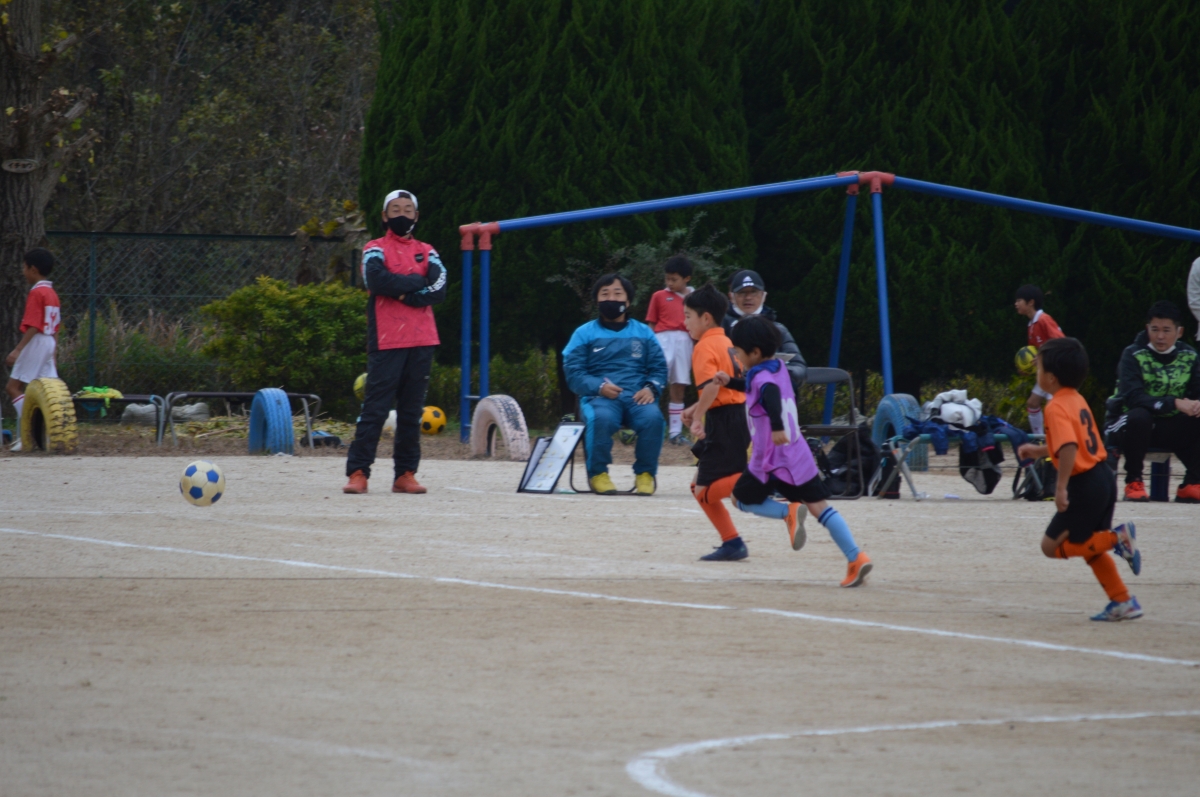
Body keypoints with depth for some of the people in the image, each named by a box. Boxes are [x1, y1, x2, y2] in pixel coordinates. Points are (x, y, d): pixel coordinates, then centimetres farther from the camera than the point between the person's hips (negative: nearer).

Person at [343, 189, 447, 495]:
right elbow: (379, 280, -16)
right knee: (375, 409, -9)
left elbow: (439, 289, 0)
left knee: (412, 411, 5)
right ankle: (357, 472, -9)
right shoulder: (375, 249, 5)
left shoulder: (427, 252, 16)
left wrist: (404, 294, -11)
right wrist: (417, 281, -6)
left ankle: (405, 474, 8)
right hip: (386, 341, -4)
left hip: (421, 341, 4)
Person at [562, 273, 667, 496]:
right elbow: (574, 373, 4)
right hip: (599, 396, -1)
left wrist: (651, 389, -10)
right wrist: (599, 386, -15)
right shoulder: (584, 334, 14)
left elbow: (659, 368, 13)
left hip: (637, 397, 1)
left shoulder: (644, 333, 20)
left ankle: (645, 473, -16)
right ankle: (598, 474, -18)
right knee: (602, 418, -37)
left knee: (653, 417, -33)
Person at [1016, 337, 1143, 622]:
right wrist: (1040, 451, 26)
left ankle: (1118, 537, -10)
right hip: (1104, 478, 9)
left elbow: (1069, 448, -31)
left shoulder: (1057, 408, -17)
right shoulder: (1077, 400, 13)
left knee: (1053, 546, 1)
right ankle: (1123, 602, 20)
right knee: (1089, 546, 21)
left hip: (1085, 484, -9)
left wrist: (1061, 487, -29)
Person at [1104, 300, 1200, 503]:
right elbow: (1133, 398, -26)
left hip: (1169, 429, 4)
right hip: (1127, 424, -4)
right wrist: (1175, 403, -35)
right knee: (1139, 416, -38)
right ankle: (1134, 482, -21)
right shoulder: (1133, 355, -12)